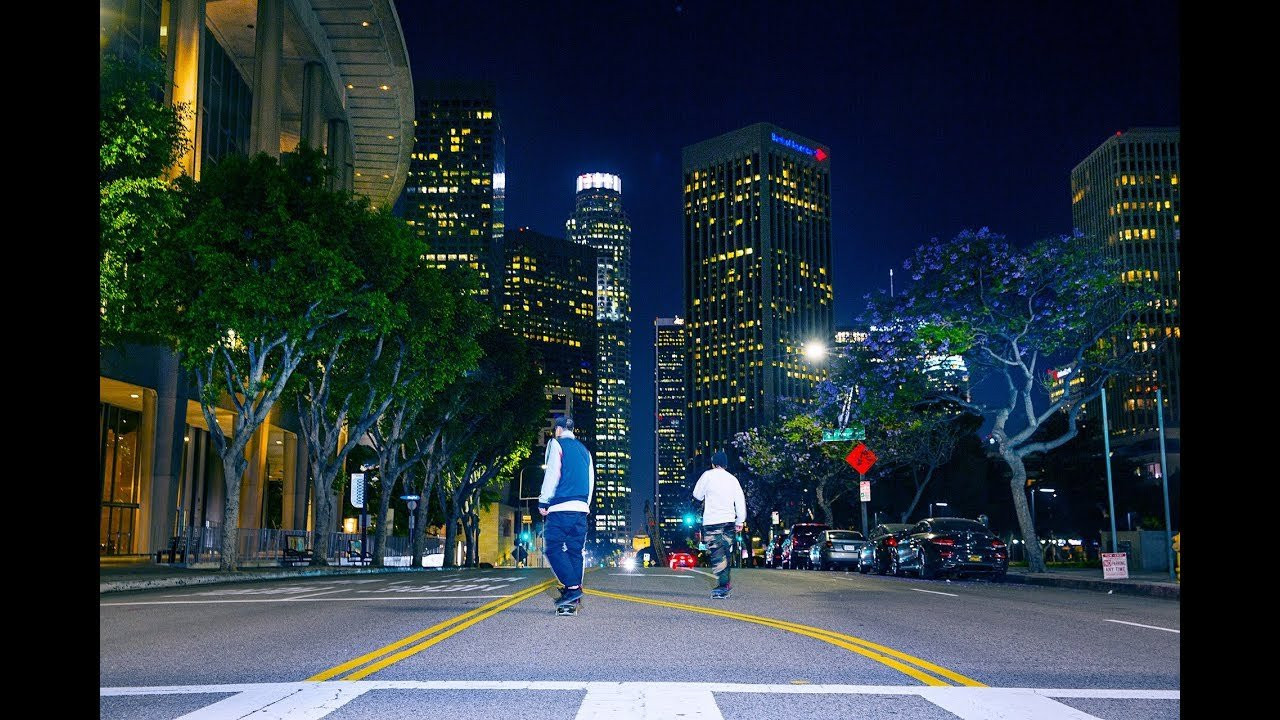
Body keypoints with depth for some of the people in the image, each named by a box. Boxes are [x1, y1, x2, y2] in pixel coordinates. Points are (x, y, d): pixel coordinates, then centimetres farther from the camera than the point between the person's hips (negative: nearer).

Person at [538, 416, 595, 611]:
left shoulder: (556, 444, 3)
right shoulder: (584, 450, 21)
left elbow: (552, 473, -7)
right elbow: (591, 480, 20)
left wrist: (543, 501, -5)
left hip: (561, 507, -6)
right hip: (581, 508, 6)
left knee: (554, 548, -4)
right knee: (575, 551, 6)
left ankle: (572, 588, -18)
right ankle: (573, 599, 3)